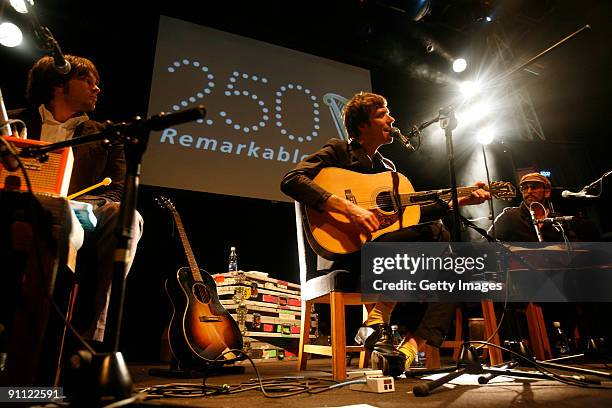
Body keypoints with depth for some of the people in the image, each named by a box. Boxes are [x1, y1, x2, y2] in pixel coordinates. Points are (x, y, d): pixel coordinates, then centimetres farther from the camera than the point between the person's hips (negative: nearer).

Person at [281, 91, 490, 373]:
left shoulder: (387, 167, 23)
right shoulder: (339, 151, 0)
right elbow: (291, 181, -16)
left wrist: (462, 200, 17)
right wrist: (348, 208, -26)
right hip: (347, 252, -8)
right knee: (434, 233, -24)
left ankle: (409, 348, -14)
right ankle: (376, 322, -19)